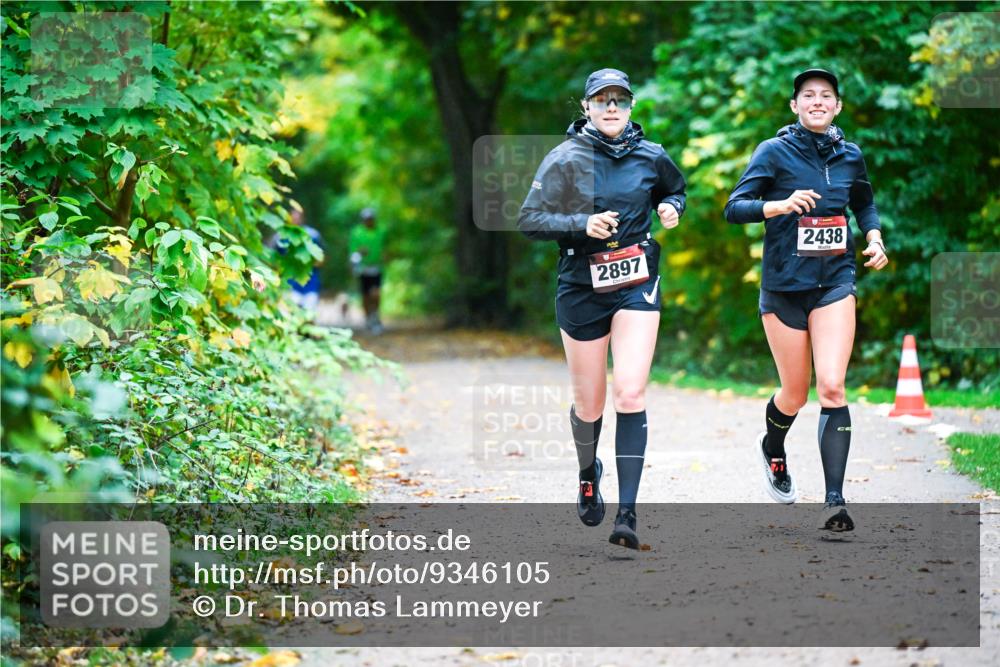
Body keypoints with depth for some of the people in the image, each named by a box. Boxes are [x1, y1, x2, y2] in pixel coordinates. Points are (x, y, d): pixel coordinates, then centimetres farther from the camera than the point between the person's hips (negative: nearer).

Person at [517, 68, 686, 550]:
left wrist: (671, 208, 0)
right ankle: (588, 474, 43)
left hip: (637, 285, 1)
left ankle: (627, 513, -15)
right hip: (582, 288, 0)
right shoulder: (565, 158, -5)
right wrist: (582, 224, -21)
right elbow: (529, 220, -8)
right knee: (589, 403, 8)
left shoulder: (651, 157, 2)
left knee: (631, 393, -15)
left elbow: (676, 190, 23)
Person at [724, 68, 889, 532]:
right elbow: (734, 208, -11)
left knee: (831, 387, -14)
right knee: (795, 395, 8)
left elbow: (865, 203, 25)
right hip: (784, 285, -1)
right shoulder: (775, 152, -4)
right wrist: (780, 205, -27)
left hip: (835, 281, 2)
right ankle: (773, 449, 43)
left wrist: (874, 237, 6)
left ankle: (835, 499, -14)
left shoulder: (850, 156, 6)